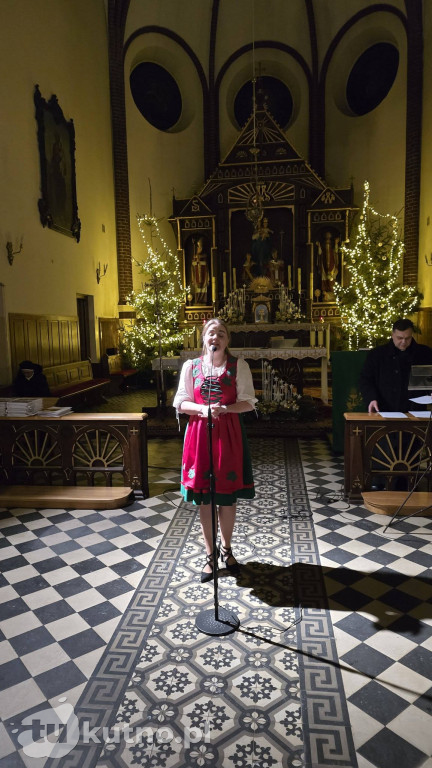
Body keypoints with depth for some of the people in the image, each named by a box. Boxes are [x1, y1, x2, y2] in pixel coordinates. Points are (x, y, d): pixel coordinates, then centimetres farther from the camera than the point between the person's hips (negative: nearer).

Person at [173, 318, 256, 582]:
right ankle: (211, 553, 24)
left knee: (228, 497, 9)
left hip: (229, 434, -1)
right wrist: (203, 409, -16)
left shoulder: (239, 366, -1)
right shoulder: (191, 366, 3)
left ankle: (226, 549, 32)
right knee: (204, 498, 6)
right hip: (199, 433, 1)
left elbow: (248, 402, -4)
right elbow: (181, 403, 3)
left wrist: (224, 409, -20)